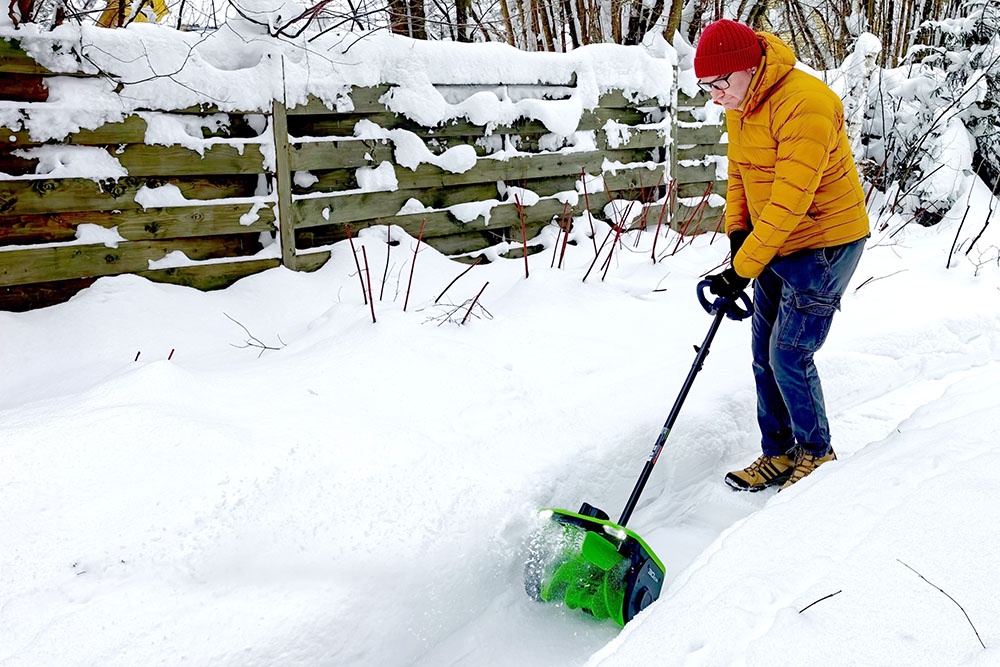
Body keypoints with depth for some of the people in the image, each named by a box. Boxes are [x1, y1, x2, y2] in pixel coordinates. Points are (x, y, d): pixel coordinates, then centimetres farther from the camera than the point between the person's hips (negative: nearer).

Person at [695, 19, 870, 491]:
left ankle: (817, 453, 16)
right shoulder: (739, 108, 3)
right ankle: (777, 454, 23)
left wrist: (743, 268, -27)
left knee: (789, 355, -6)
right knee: (764, 355, 9)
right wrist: (737, 232, -4)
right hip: (776, 246, 9)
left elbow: (789, 203, -29)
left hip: (825, 245, -9)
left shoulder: (804, 104, -26)